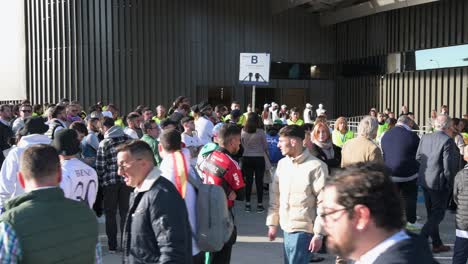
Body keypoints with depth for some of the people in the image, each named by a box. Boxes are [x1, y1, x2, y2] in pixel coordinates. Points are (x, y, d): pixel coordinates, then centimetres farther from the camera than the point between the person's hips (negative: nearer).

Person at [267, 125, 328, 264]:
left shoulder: (316, 166, -12)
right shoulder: (282, 163, 7)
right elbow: (275, 194, 12)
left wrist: (319, 234, -14)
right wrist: (272, 223, 11)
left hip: (303, 229, -6)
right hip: (286, 228, 6)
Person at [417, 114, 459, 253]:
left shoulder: (425, 138, 2)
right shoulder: (448, 141, -18)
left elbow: (418, 157, 7)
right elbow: (448, 165, -19)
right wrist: (450, 183, -8)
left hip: (424, 180, 7)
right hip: (439, 183, -7)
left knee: (432, 213, 17)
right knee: (438, 214, 4)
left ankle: (437, 244, 28)